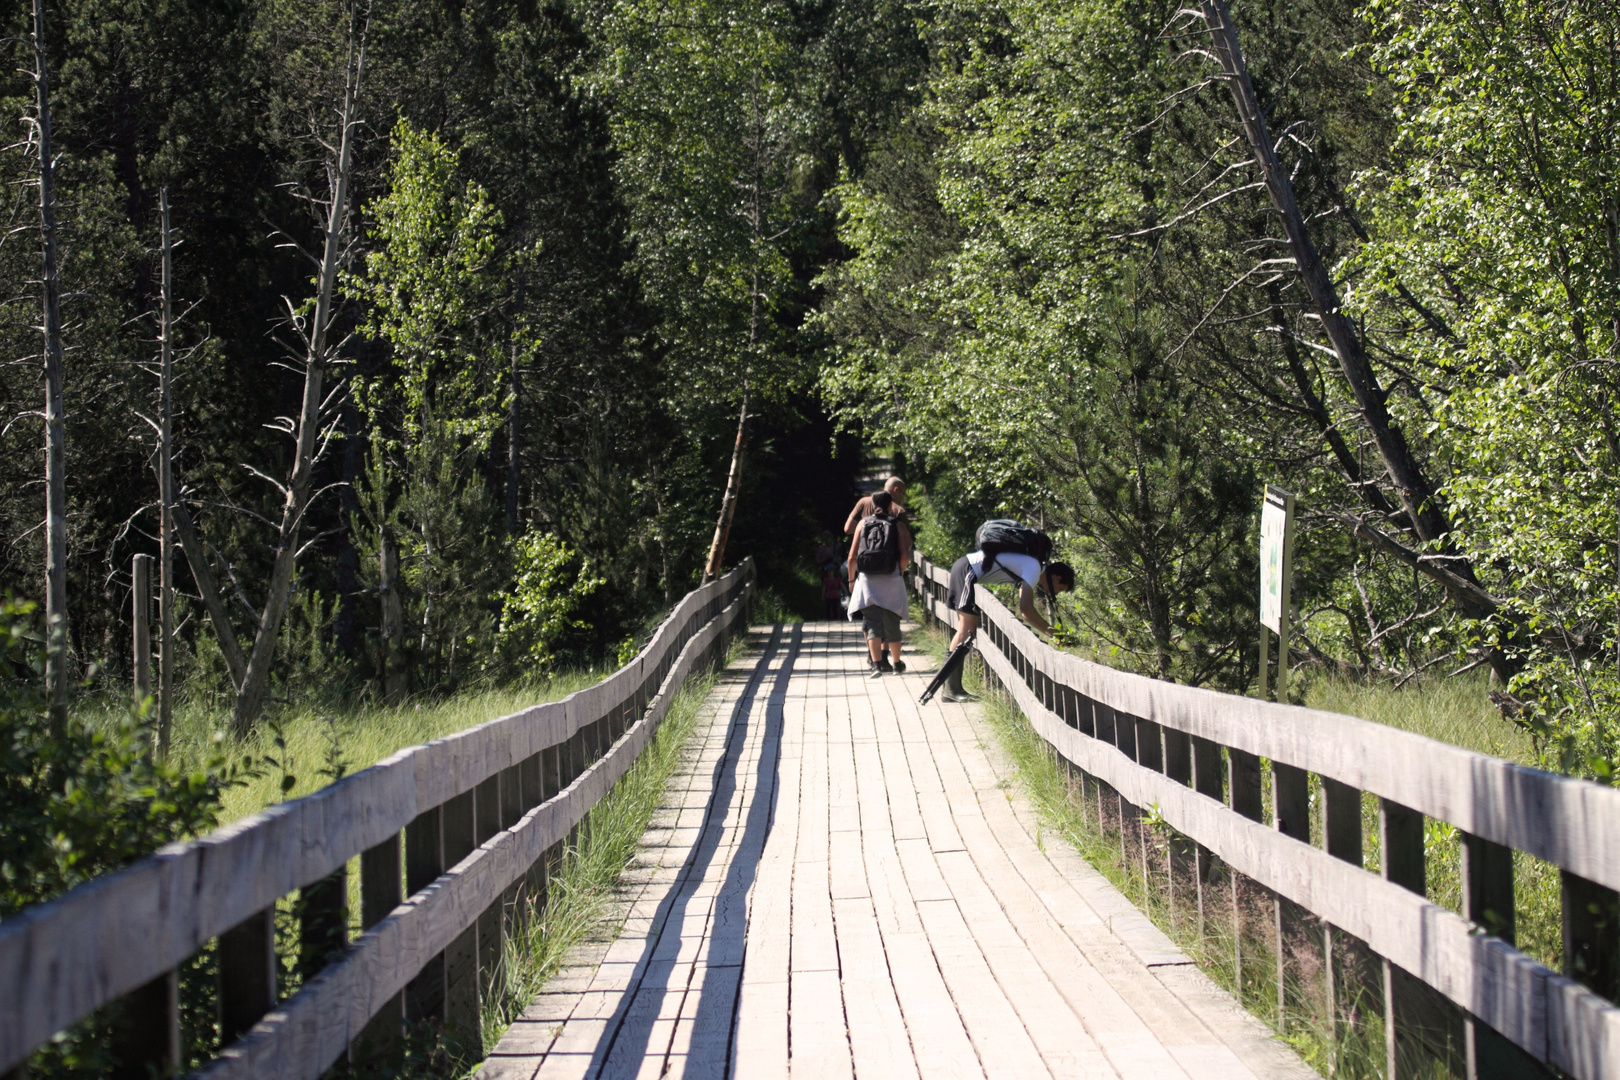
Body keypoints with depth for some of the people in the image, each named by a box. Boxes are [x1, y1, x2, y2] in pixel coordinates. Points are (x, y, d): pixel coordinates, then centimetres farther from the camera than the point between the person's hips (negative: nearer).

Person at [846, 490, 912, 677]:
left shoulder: (863, 523, 7)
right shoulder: (898, 525, 4)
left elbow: (852, 557, 4)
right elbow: (905, 556, -5)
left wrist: (851, 578, 16)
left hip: (867, 579, 0)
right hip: (891, 580, 0)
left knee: (872, 622, -1)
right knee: (891, 623, 13)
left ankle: (876, 663, -17)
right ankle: (896, 663, 26)